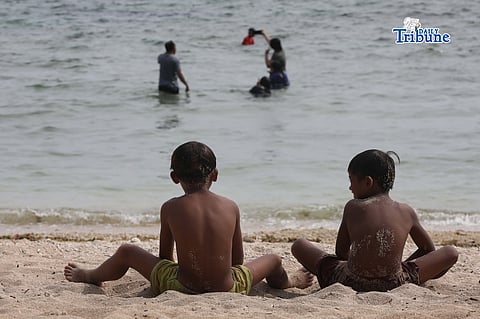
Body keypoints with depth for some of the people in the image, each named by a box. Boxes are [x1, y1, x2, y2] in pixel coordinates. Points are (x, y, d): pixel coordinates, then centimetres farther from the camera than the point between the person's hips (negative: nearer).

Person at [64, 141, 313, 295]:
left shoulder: (170, 208, -6)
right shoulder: (231, 207, -3)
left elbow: (163, 257, 5)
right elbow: (238, 260, 5)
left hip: (182, 288, -1)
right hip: (227, 289, 1)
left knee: (126, 252, 22)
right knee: (274, 260, 30)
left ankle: (89, 276, 50)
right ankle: (289, 282, 63)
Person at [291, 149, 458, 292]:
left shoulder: (352, 207, 1)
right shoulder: (406, 212, 4)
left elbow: (340, 253, 9)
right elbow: (429, 249, 19)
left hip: (350, 282, 0)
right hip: (393, 285, 0)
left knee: (299, 245, 20)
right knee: (451, 253, 17)